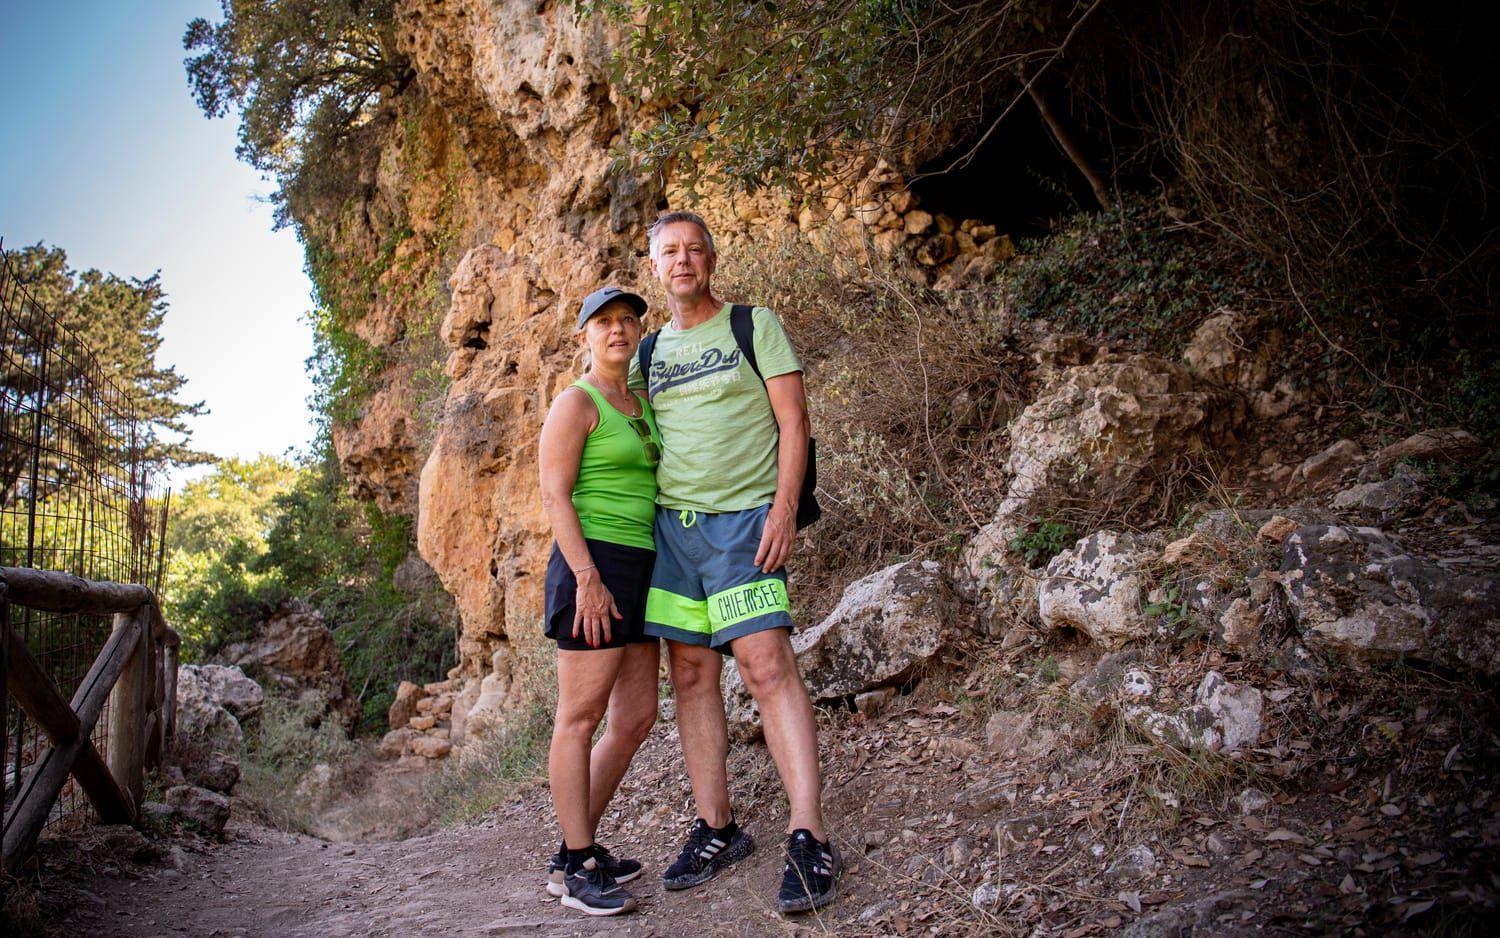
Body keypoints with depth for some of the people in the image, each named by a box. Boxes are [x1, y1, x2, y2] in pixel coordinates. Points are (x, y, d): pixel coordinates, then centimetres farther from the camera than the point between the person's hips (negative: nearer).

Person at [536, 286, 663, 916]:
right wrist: (588, 579, -21)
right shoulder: (576, 402, -5)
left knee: (636, 718, 8)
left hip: (639, 569, 9)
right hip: (594, 563, -9)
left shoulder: (640, 405, 19)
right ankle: (578, 868, 6)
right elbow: (555, 496, -13)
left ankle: (575, 851, 19)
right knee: (581, 716, -3)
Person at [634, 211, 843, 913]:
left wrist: (784, 507, -14)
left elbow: (792, 421, -2)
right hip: (670, 522, 5)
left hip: (743, 517, -5)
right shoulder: (648, 351, 17)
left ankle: (809, 838, -14)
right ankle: (716, 829, 13)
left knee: (765, 660, -16)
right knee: (690, 673, 3)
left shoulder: (754, 324, 4)